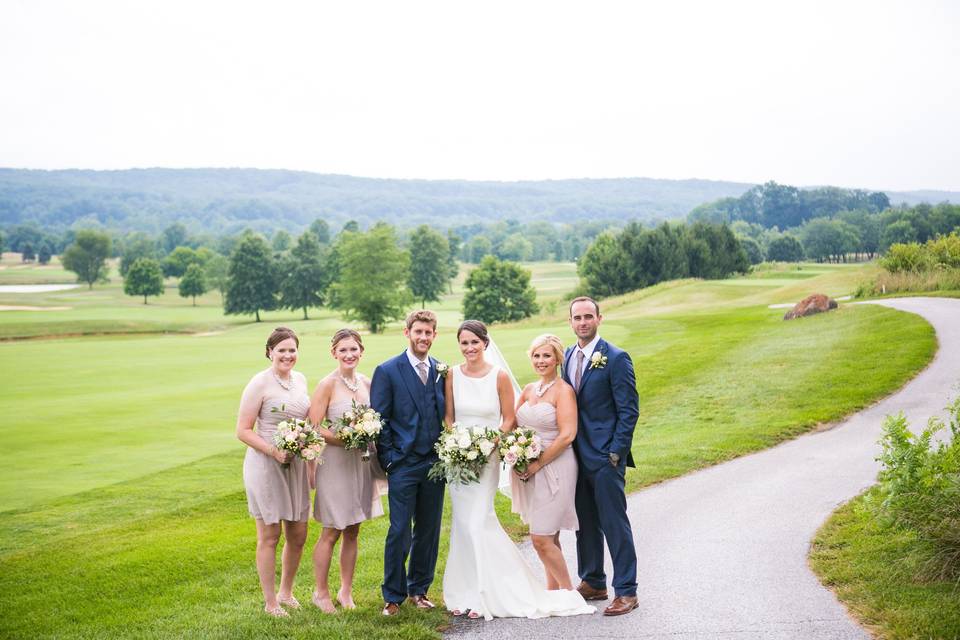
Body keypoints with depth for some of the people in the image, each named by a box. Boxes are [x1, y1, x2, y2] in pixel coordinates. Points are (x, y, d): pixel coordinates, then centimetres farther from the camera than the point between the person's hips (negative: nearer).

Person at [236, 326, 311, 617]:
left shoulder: (300, 380, 8)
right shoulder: (260, 383, -12)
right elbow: (243, 431, -12)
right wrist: (274, 451, -22)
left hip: (296, 465, 6)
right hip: (265, 465, -6)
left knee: (298, 535, 13)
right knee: (270, 536, 3)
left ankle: (286, 592, 32)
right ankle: (270, 602, 16)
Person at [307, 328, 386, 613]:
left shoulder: (366, 383, 6)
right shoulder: (327, 384, -11)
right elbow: (313, 429, -14)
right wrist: (346, 439, -23)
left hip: (362, 462, 6)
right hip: (335, 463, -5)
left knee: (352, 532, 13)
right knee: (331, 533, 3)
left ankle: (346, 591, 25)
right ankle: (321, 592, 19)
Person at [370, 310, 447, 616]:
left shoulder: (442, 370, 8)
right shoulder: (387, 371, -4)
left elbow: (447, 415, 13)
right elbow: (378, 420, -5)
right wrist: (389, 460, -9)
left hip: (435, 463, 4)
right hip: (403, 465, -4)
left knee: (429, 531, 11)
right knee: (399, 532, -2)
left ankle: (419, 589, 25)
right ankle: (393, 596, 11)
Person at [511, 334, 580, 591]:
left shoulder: (563, 391, -10)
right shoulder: (529, 389, 11)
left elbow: (567, 435, -18)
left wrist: (538, 464, -16)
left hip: (554, 470, -7)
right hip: (529, 471, 7)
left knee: (541, 539, -9)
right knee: (548, 538, 12)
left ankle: (569, 592, 5)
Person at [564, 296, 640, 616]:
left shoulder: (616, 358, -10)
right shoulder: (568, 356, 11)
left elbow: (629, 410, -11)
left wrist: (616, 453, -15)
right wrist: (568, 446, 8)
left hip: (605, 457, -7)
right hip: (577, 455, 7)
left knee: (615, 524, -3)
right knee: (585, 523, 15)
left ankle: (626, 592, 4)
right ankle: (592, 583, 27)